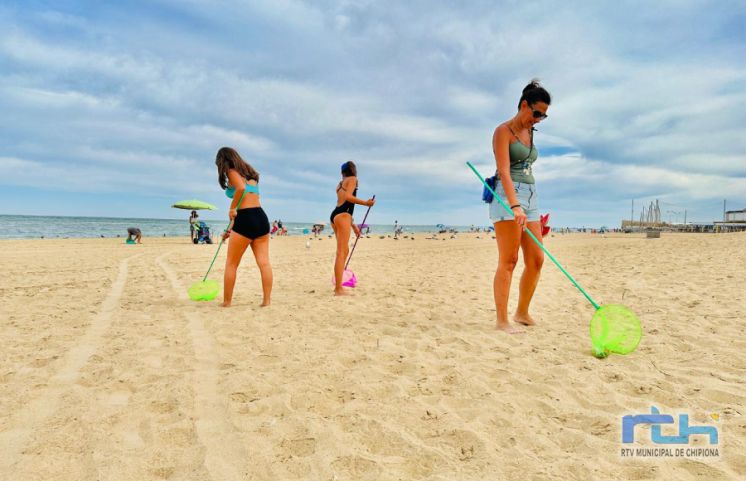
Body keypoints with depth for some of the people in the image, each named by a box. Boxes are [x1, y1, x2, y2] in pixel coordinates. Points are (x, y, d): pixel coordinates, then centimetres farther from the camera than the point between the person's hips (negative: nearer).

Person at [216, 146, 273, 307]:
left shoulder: (232, 172, 2)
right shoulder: (249, 173, 25)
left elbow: (241, 188, -22)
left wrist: (232, 208, -9)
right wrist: (231, 228, 29)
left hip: (246, 220, -7)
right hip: (261, 217, 7)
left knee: (231, 264, 6)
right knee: (264, 262, 1)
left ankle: (227, 303, 13)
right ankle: (266, 300, 1)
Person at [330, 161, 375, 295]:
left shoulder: (340, 184, 26)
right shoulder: (353, 179, 3)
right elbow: (348, 197, -15)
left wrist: (353, 225, 29)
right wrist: (365, 203, -13)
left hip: (335, 215, 9)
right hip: (342, 216, -9)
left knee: (345, 250, 17)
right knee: (341, 252, -12)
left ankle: (338, 286, 20)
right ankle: (338, 289, -15)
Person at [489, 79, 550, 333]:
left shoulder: (529, 133, 20)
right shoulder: (503, 131, -5)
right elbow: (504, 172, -18)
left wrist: (528, 206, 19)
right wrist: (515, 206, -30)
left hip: (529, 196, 8)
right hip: (507, 196, -8)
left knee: (536, 259, 5)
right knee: (508, 261, -9)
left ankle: (522, 313, 18)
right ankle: (502, 321, -4)